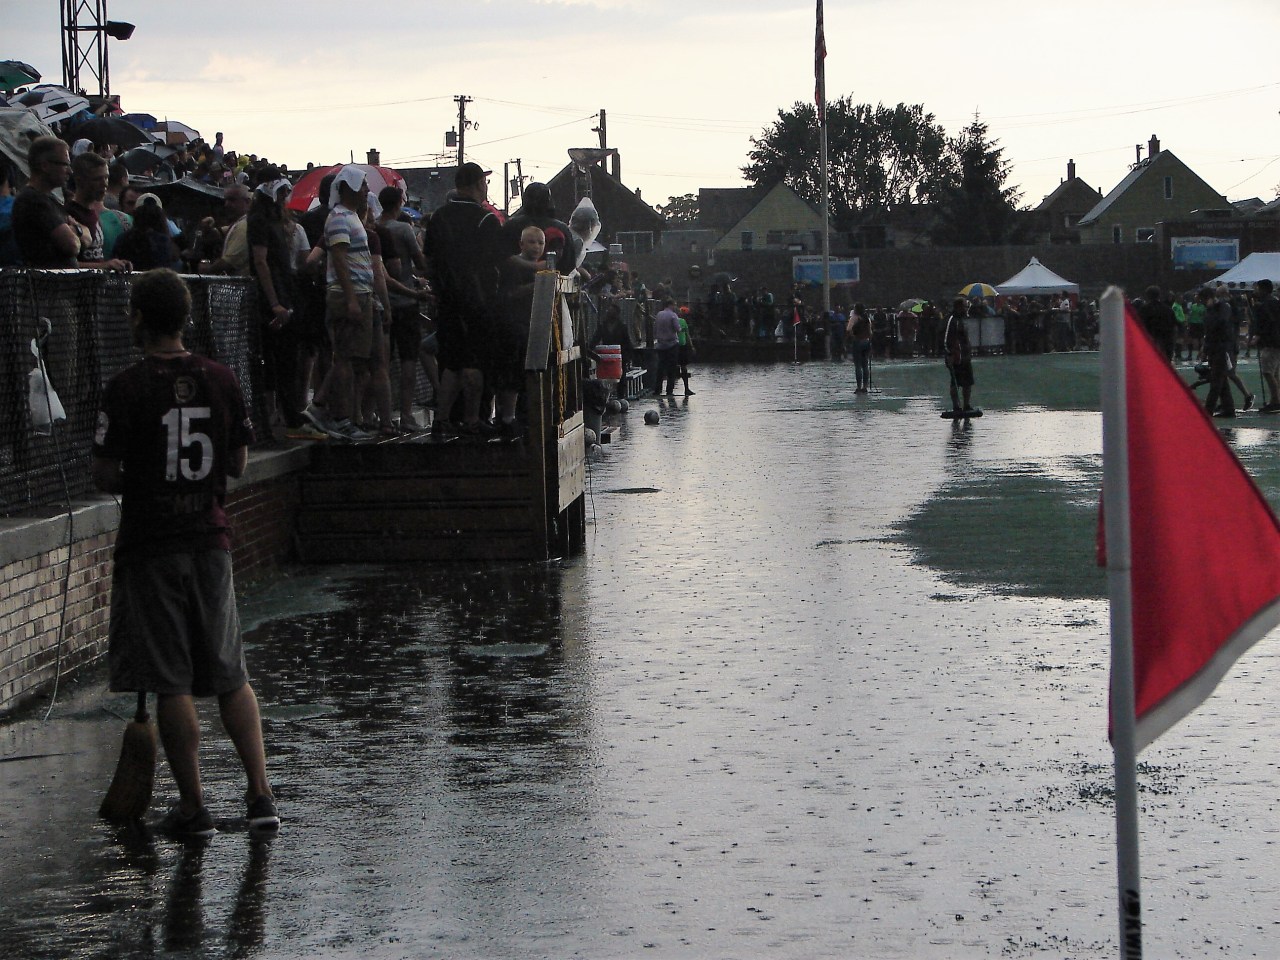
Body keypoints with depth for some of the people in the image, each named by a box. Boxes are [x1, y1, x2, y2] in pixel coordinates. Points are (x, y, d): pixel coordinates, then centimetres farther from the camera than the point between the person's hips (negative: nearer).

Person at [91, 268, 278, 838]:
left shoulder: (127, 388, -11)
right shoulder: (221, 380, 2)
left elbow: (104, 475, -11)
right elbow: (239, 464, 9)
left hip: (150, 545, -4)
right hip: (211, 540, 4)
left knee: (171, 684, 2)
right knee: (230, 677, 13)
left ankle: (193, 807, 6)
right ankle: (260, 794, 6)